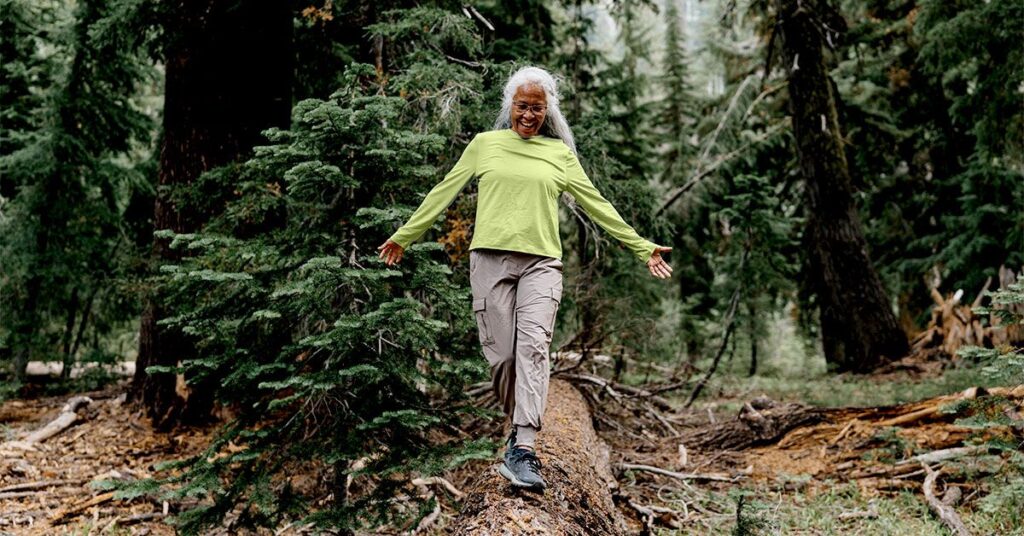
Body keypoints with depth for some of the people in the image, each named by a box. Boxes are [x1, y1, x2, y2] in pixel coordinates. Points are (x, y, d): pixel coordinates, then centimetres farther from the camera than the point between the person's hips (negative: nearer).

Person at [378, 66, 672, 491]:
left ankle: (522, 450, -23)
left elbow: (597, 204, 15)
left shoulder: (559, 153, 15)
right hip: (491, 258, 0)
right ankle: (519, 423, 18)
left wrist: (642, 248, 12)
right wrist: (405, 235, 18)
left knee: (533, 346, -16)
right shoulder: (484, 144, 14)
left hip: (541, 263, 0)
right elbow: (444, 192, 17)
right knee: (501, 353, -5)